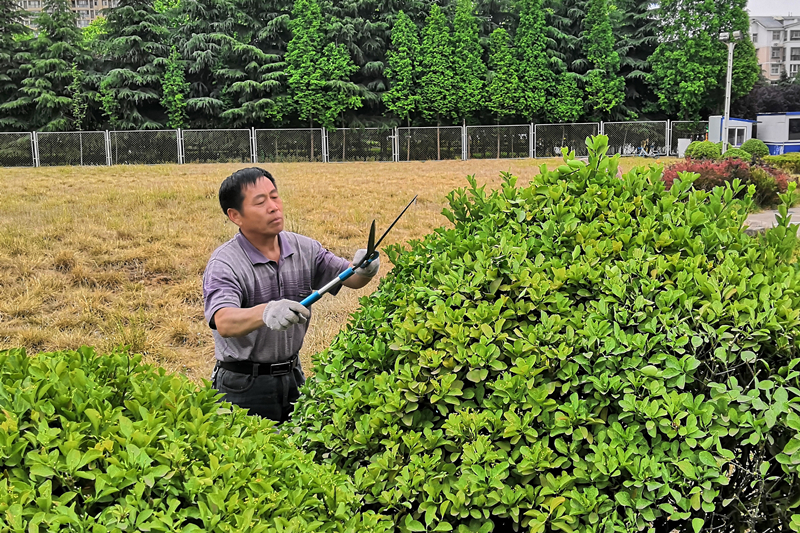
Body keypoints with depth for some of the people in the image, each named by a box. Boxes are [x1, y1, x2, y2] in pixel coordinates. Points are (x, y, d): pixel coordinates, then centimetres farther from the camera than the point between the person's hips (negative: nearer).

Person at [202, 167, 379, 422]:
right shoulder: (224, 264, -17)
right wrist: (265, 313, -53)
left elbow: (348, 277, 1)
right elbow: (223, 322, -32)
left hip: (292, 377, 5)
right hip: (244, 386, -5)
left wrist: (365, 271, -24)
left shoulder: (304, 249, 0)